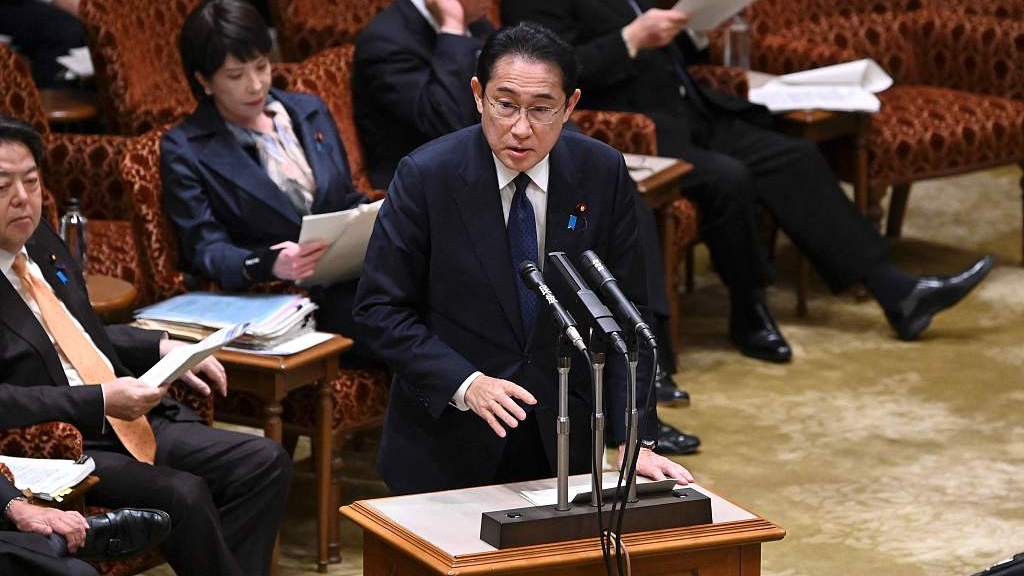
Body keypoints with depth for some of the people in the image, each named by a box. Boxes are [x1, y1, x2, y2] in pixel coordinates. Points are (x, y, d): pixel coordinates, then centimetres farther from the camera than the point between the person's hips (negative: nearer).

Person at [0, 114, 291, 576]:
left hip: (134, 423, 9)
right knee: (183, 494, -28)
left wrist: (161, 347, 11)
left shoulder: (41, 241, 13)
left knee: (266, 463, -4)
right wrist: (100, 401, -24)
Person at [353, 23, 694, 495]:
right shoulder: (425, 176, -14)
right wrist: (465, 383, -24)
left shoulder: (603, 174, -7)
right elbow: (379, 307, -11)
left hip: (561, 442, 3)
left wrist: (635, 438, -13)